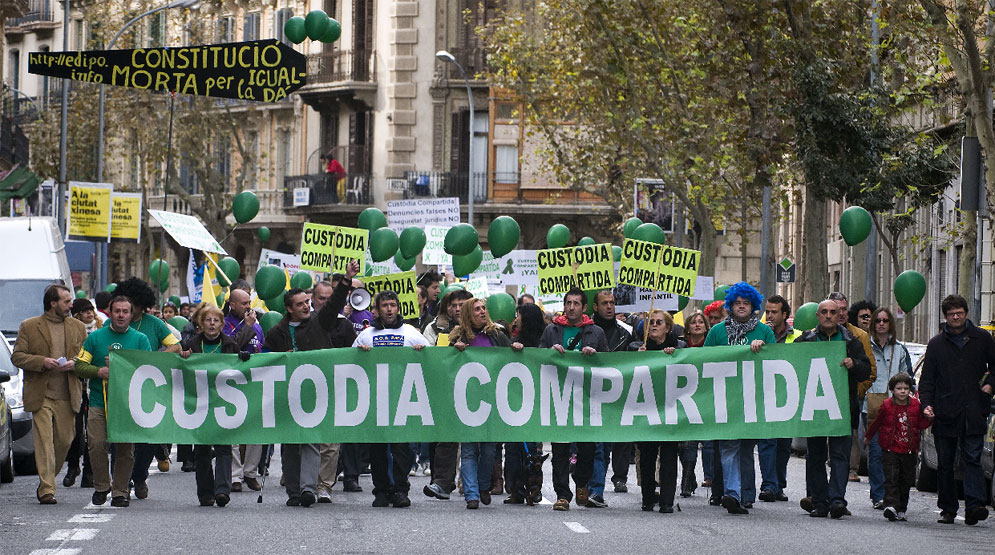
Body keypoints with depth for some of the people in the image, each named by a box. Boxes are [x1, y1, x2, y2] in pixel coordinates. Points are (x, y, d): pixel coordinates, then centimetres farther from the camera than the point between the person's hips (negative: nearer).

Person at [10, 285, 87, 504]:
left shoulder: (78, 327, 13)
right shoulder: (29, 327, 3)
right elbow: (17, 356, 1)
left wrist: (74, 364, -8)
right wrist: (42, 362, -15)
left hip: (67, 396, 3)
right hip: (40, 394, -3)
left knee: (64, 440, 5)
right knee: (44, 442, -10)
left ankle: (46, 482, 24)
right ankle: (46, 489, -11)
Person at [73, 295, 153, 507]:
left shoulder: (140, 339, 8)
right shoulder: (95, 337, 9)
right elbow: (79, 365, 6)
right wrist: (99, 372, -12)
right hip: (99, 401, 0)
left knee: (126, 449, -1)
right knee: (97, 444, -10)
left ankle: (120, 491, 8)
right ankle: (101, 486, 7)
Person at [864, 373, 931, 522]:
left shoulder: (916, 405, 2)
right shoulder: (887, 406, -2)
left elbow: (921, 425, 6)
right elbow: (877, 423, 13)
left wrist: (927, 418, -15)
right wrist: (868, 437, 25)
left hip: (909, 452, 2)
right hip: (890, 450, -2)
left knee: (906, 481, 7)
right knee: (891, 479, -14)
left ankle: (901, 510, 17)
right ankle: (891, 506, -23)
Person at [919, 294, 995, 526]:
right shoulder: (936, 344, 9)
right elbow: (927, 379, 9)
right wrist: (926, 404, -5)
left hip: (974, 413, -2)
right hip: (945, 413, 2)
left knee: (972, 459, -11)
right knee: (945, 464, 5)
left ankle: (975, 506, -21)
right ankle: (947, 509, 12)